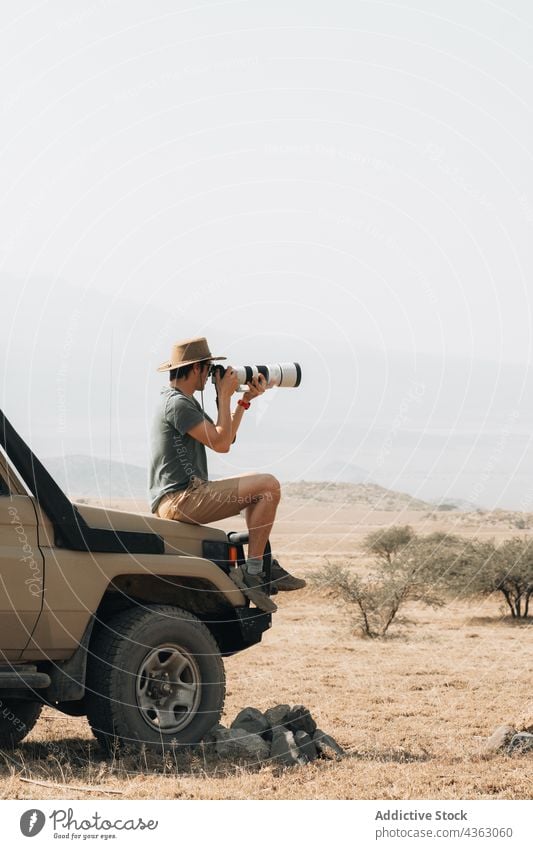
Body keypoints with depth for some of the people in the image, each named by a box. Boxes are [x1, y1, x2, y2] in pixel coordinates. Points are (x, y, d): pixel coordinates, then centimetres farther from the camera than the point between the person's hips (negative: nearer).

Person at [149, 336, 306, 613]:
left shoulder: (184, 401, 20)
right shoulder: (176, 403, -14)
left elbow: (223, 438, 22)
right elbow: (220, 444, -17)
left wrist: (245, 400, 15)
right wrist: (224, 396, -7)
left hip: (175, 501, 11)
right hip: (180, 500, -11)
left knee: (257, 485, 27)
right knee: (269, 486, -14)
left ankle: (266, 564, 19)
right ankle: (251, 573, -13)